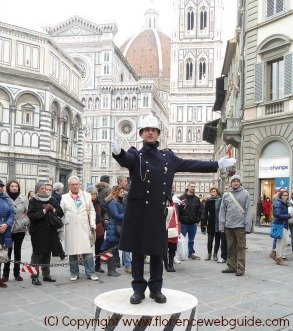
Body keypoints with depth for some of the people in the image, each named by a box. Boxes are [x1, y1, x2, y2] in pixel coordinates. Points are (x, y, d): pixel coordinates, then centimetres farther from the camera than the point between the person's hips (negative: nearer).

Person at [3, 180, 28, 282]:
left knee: (17, 250, 9)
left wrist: (26, 222, -6)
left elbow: (28, 212, 8)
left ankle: (17, 273, 19)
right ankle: (5, 273, 13)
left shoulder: (24, 199, 5)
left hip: (20, 229, 2)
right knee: (8, 251, 2)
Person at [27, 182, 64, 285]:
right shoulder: (33, 201, -2)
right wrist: (44, 211, -16)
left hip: (50, 231, 5)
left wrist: (53, 209, -10)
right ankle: (34, 276, 1)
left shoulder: (52, 200, 11)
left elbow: (60, 213, 8)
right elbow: (31, 215, -14)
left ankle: (46, 274, 21)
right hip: (38, 232, -5)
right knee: (37, 253, -5)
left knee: (47, 252, 11)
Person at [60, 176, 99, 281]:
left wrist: (93, 224, 4)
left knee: (87, 251, -3)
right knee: (72, 252, 5)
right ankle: (74, 273, 17)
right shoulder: (64, 198, 8)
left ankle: (90, 273, 4)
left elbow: (91, 211, 12)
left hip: (84, 228, 0)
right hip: (70, 229, 0)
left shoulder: (87, 196, 11)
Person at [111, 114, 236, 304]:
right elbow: (125, 160, -22)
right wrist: (118, 152, -46)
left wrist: (217, 164, 10)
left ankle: (156, 289, 23)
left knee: (158, 251, 9)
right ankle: (139, 289, 17)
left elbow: (190, 165, 13)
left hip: (158, 211, 3)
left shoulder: (168, 156, 12)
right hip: (138, 211, -2)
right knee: (137, 251, 5)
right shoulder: (135, 155, 1)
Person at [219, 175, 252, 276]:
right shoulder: (226, 195, 10)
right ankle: (231, 266, 21)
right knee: (230, 247, 11)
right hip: (228, 226, 4)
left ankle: (240, 268, 7)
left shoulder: (245, 193, 0)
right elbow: (222, 210, 9)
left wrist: (248, 225, -9)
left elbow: (248, 210, -3)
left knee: (241, 247, 1)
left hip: (240, 225, -4)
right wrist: (221, 225, 3)